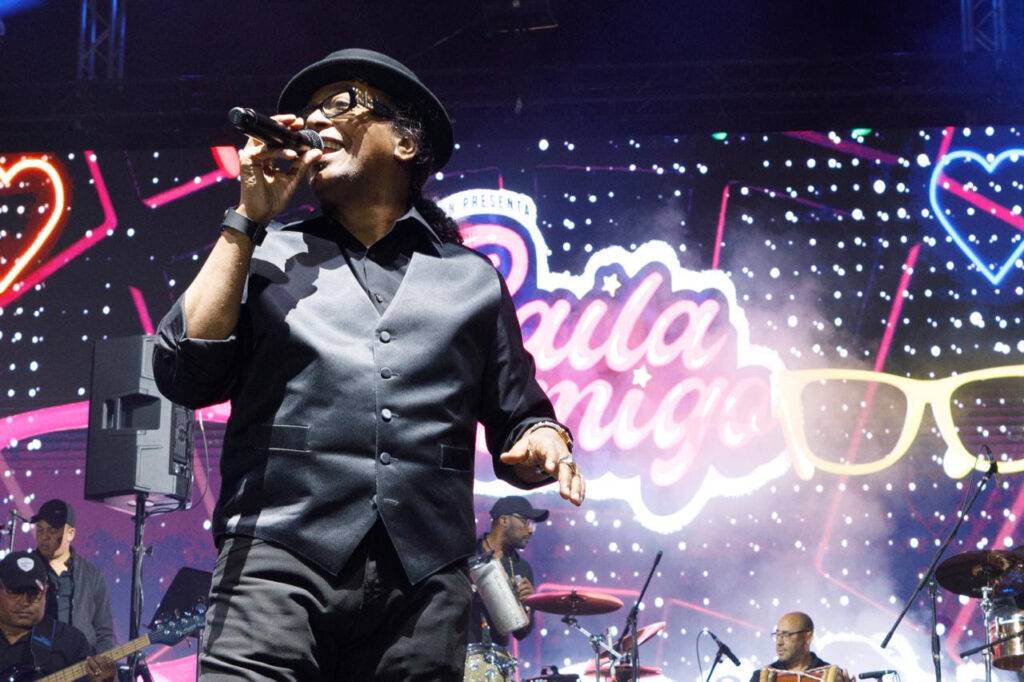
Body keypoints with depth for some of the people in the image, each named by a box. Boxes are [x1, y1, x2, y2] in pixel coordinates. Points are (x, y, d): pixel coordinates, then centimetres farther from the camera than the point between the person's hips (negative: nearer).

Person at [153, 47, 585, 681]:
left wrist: (545, 441, -5)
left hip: (425, 580, 1)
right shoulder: (267, 252, 16)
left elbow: (517, 420, 19)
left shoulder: (473, 278, 17)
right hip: (278, 562, -1)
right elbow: (186, 375, 3)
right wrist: (249, 218, 5)